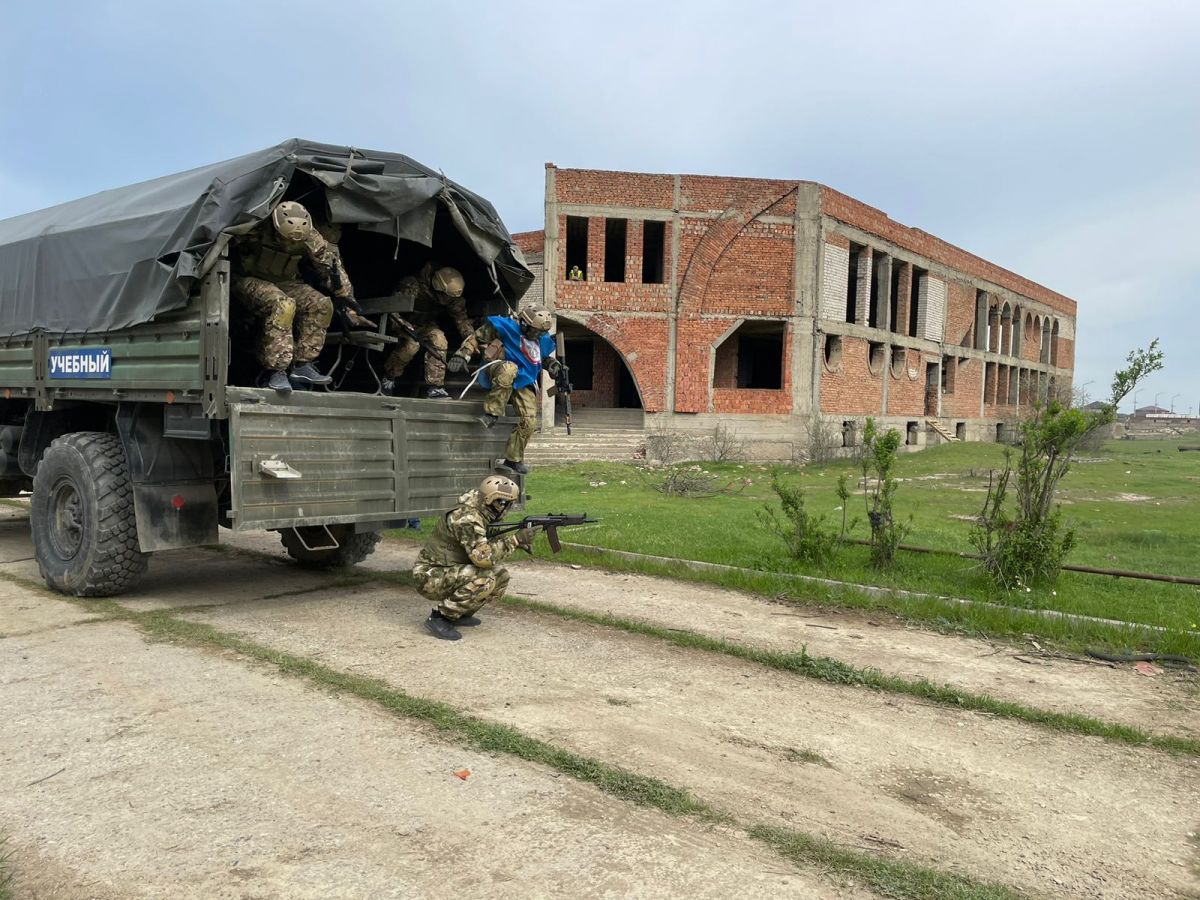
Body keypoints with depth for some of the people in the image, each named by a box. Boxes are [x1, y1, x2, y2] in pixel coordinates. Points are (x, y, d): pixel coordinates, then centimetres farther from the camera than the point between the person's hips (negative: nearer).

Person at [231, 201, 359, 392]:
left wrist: (345, 294, 9)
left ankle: (301, 365, -14)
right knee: (282, 305, -35)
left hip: (285, 283, 5)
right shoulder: (258, 230, -25)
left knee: (321, 305, -17)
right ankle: (274, 371, -33)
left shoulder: (309, 237, -10)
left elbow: (332, 262, 4)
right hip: (250, 280, -5)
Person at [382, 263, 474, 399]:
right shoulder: (413, 286, -33)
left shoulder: (451, 294, -19)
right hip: (405, 321, -4)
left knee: (439, 340, -24)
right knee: (411, 343, -30)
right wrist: (403, 325, -40)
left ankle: (434, 387, -20)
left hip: (425, 323, 4)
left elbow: (461, 318, -13)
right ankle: (388, 377, -7)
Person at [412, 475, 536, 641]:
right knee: (484, 580, -29)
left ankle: (460, 613, 11)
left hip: (451, 574, 9)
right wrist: (514, 539, -27)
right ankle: (439, 616, -16)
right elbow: (483, 557, -34)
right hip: (430, 578, -9)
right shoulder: (467, 518, -25)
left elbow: (490, 547, 13)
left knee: (501, 576, 0)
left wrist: (519, 542, -3)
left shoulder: (481, 516, 5)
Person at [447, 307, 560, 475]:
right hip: (497, 374, -6)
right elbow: (477, 337, -8)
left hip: (523, 383, 6)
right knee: (509, 368, -44)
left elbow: (545, 357, 30)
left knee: (529, 421, -8)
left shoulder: (544, 340, 11)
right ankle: (491, 414, -38)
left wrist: (552, 364, 8)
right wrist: (462, 355, -19)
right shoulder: (506, 327, -10)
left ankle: (514, 459, 10)